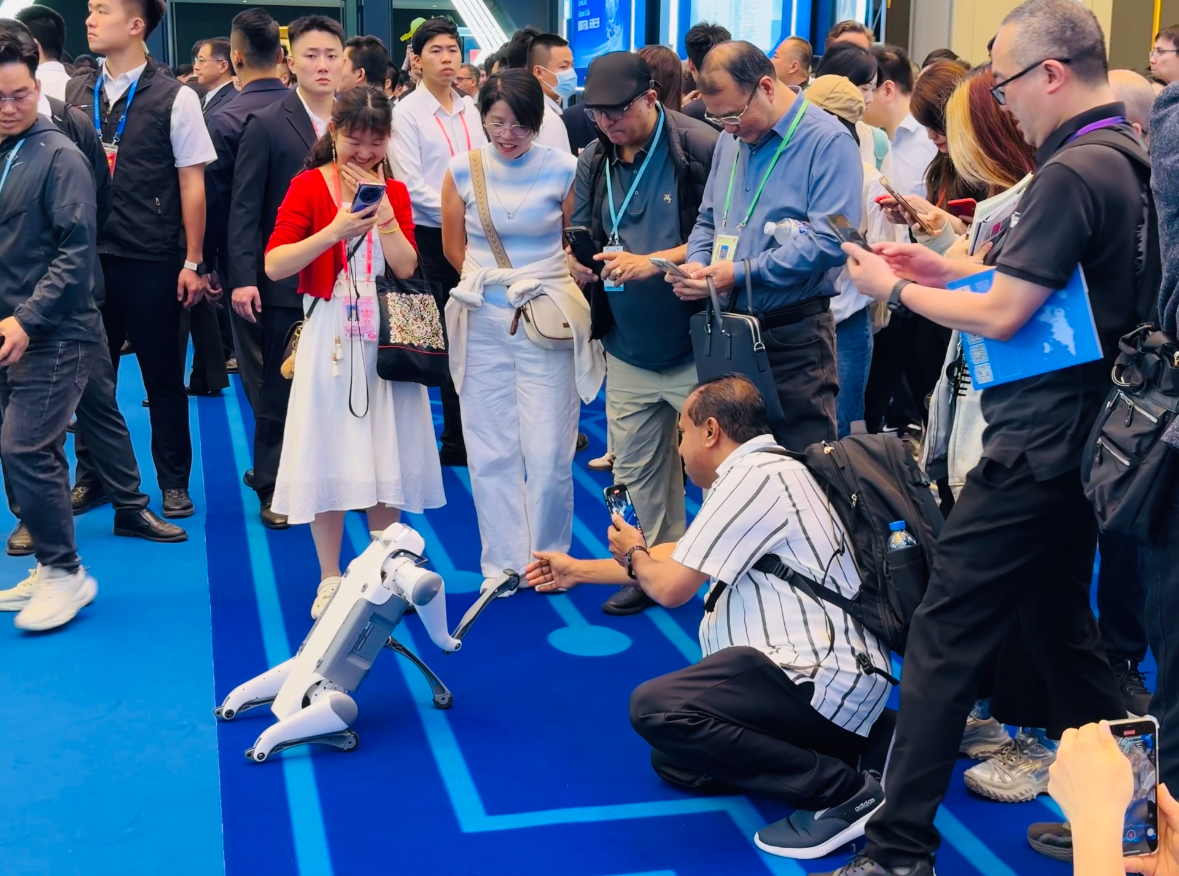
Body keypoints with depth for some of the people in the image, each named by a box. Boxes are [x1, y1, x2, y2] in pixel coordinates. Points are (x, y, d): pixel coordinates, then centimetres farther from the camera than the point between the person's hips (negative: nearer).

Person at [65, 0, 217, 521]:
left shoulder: (174, 99, -5)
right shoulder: (74, 92, 6)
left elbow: (192, 184, -3)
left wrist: (192, 263, -5)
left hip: (151, 263, -3)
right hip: (88, 257, 4)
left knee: (163, 375, 7)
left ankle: (174, 482, 20)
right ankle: (90, 476, 27)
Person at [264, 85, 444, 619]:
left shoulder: (394, 191, 8)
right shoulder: (309, 186, -3)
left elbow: (406, 267, -4)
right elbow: (274, 265, -14)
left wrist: (383, 208, -12)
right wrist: (335, 230, -23)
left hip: (387, 336, 3)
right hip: (330, 335, -3)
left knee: (387, 454, 7)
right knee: (330, 457, 2)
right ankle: (330, 580, 14)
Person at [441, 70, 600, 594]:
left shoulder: (563, 170, -3)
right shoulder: (463, 171, 3)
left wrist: (546, 288, 0)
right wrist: (489, 282, 6)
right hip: (483, 326, 2)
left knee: (548, 455, -2)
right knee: (491, 454, 7)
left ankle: (548, 561, 16)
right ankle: (502, 566, 19)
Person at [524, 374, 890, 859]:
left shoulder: (754, 476, -14)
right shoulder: (760, 471, 18)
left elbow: (670, 587, -13)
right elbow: (681, 555, 29)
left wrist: (633, 556, 11)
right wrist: (577, 570, 36)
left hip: (823, 684, -11)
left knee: (653, 708, -22)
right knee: (675, 760, 16)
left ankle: (841, 790, -17)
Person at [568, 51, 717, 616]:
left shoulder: (700, 149, -13)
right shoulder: (594, 162, 6)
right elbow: (582, 236, 13)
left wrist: (651, 262, -24)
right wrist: (578, 264, -10)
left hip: (694, 347, -6)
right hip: (629, 350, 6)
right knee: (636, 469, 12)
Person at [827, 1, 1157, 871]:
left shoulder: (1072, 173, -19)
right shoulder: (1128, 157, 11)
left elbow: (1001, 315, -20)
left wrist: (898, 289, -5)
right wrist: (946, 268, 12)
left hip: (1038, 444, -10)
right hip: (1086, 437, 10)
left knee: (946, 635, -5)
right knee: (1060, 623, 20)